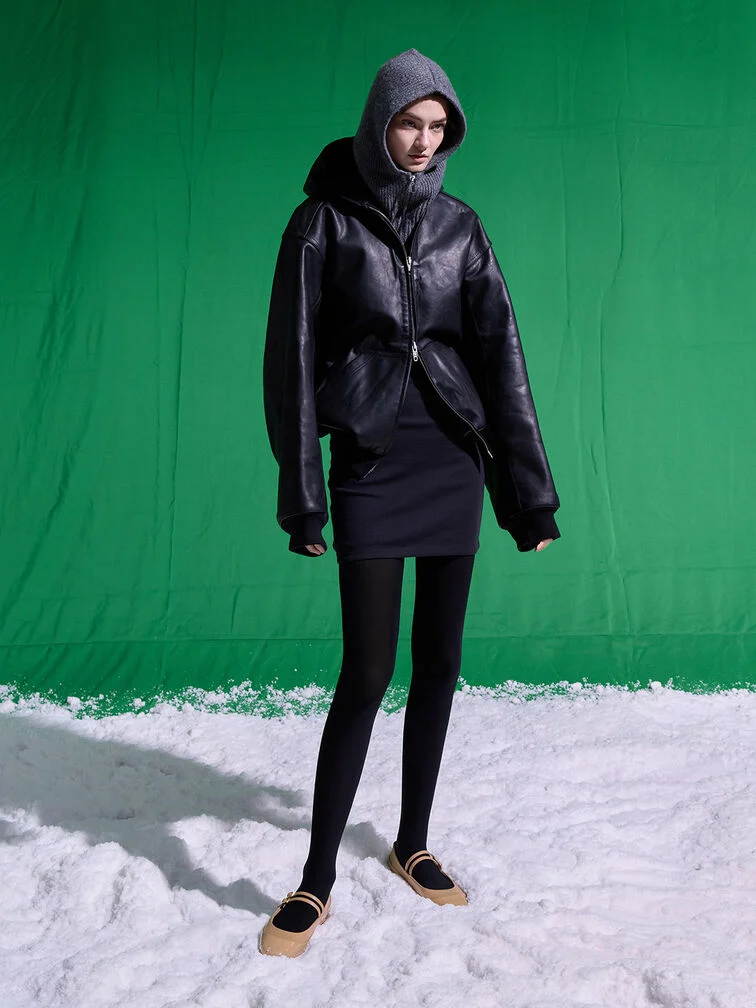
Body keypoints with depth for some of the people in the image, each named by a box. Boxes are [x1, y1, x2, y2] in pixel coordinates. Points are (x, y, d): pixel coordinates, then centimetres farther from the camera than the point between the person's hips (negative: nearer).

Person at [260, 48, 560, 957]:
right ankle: (316, 881, 7)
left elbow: (500, 353, 3)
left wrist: (528, 489, -2)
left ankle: (412, 844, 25)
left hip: (454, 461, 4)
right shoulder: (326, 221, 0)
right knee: (368, 671, -7)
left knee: (439, 662, 7)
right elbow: (293, 356, -3)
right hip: (372, 463, -3)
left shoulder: (459, 226, 8)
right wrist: (302, 491, -7)